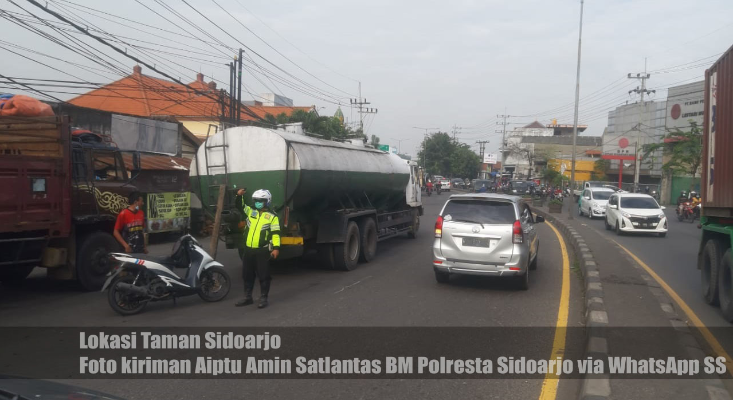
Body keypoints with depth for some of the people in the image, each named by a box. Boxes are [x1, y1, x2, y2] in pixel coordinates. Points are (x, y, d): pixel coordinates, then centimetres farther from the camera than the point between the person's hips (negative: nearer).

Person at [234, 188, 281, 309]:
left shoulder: (272, 217, -3)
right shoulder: (250, 212, 12)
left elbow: (275, 234, -7)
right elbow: (240, 206, 12)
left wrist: (276, 248, -17)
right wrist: (239, 196, -7)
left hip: (262, 251, -6)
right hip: (248, 249, 6)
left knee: (263, 275, 0)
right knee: (247, 274, 14)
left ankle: (263, 298, 9)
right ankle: (247, 297, 25)